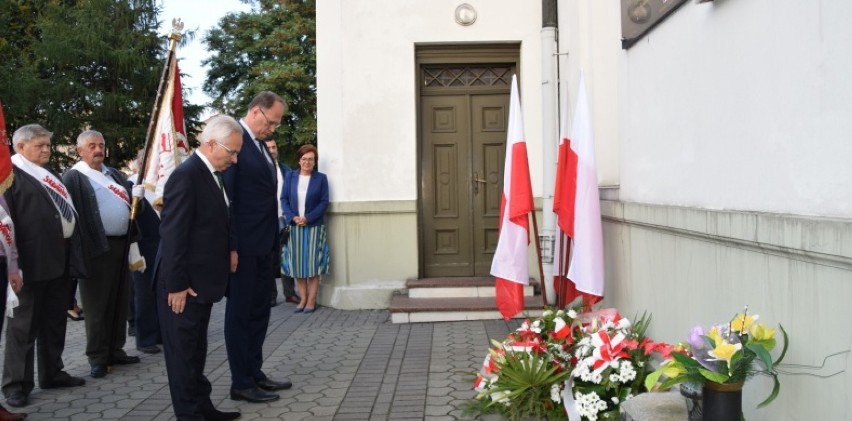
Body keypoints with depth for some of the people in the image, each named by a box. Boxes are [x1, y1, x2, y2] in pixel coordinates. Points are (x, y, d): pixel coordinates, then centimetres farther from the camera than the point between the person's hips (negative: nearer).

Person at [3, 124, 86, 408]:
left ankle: (52, 373, 27)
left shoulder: (50, 174, 19)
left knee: (55, 321, 16)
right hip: (32, 261, -8)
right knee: (24, 324, 1)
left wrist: (72, 250, 16)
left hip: (60, 258, 8)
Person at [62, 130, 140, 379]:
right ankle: (97, 357, 6)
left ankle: (115, 350, 21)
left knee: (120, 301, 11)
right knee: (97, 304, -1)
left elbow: (130, 202, 26)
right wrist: (81, 248, -22)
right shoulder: (73, 178, -5)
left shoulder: (114, 174, 18)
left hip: (121, 244, 7)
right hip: (96, 248, -7)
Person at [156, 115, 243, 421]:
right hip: (185, 286, -9)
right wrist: (177, 285, -21)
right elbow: (172, 235, -21)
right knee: (183, 352, 3)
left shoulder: (211, 175, 11)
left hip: (201, 282, 9)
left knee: (196, 350, 17)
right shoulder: (186, 175, -18)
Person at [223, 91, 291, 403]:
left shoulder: (259, 144, 15)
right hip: (243, 246, -9)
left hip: (263, 244, 9)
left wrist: (273, 242, 11)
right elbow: (224, 197, -18)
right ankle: (241, 383, 11)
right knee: (240, 313, 2)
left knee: (259, 312, 15)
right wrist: (230, 246, -20)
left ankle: (255, 374, 27)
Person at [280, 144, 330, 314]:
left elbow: (324, 202, -3)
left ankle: (311, 300, 4)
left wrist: (308, 218, -14)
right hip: (294, 226, 2)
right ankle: (303, 298, 12)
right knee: (297, 263, 4)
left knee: (312, 263, -2)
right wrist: (292, 217, -11)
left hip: (314, 227, -2)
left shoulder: (321, 178, 0)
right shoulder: (290, 176, 6)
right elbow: (284, 199, 4)